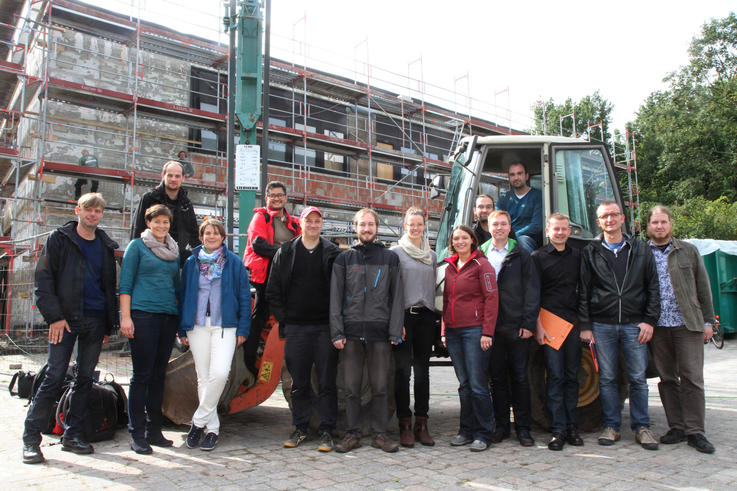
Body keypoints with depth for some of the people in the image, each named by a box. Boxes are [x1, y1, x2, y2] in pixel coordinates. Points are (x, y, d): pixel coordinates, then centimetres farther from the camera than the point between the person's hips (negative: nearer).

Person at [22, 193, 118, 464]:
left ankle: (72, 434, 18)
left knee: (85, 378, 7)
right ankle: (31, 438, 7)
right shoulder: (59, 239, 1)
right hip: (65, 319, -4)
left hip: (95, 320, 4)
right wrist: (54, 315, -13)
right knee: (55, 376, -6)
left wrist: (110, 324, 10)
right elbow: (43, 279, -4)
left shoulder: (106, 246, 12)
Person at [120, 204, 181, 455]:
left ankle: (154, 430, 17)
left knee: (159, 375, 9)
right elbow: (125, 284, -2)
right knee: (142, 375, -3)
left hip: (169, 316, 5)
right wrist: (126, 317, -10)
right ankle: (137, 434, 5)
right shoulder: (137, 246, 3)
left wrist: (181, 320, 16)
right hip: (143, 314, -5)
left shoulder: (174, 250, 17)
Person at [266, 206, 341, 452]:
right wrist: (283, 317, 2)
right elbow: (273, 290, 9)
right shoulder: (286, 252, 8)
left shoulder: (332, 253, 3)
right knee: (299, 382, 9)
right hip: (296, 327, 2)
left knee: (327, 381, 2)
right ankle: (300, 428, 22)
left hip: (325, 327, -1)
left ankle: (326, 431, 12)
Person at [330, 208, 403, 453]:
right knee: (352, 387, 5)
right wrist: (337, 332, -3)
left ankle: (380, 434, 16)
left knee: (380, 387, 5)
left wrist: (395, 332, -3)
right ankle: (352, 434, 16)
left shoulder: (390, 258, 10)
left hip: (380, 332, 0)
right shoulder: (344, 258, 10)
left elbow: (397, 297, 6)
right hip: (351, 331, 0)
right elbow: (335, 297, 6)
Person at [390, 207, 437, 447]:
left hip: (426, 316, 4)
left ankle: (421, 424, 12)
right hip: (404, 314, -4)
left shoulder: (432, 255, 16)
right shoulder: (395, 252, 2)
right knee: (403, 369, -4)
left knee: (422, 370, 6)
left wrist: (433, 314, 12)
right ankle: (405, 425, 4)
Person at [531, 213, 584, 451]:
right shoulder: (538, 257, 3)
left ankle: (572, 427, 15)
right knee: (555, 376, -4)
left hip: (573, 323, 4)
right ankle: (558, 430, 1)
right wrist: (538, 325, -9)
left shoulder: (577, 256, 14)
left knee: (572, 376, 7)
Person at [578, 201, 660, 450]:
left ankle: (641, 427, 17)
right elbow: (583, 292, 4)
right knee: (607, 378, 5)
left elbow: (653, 287, 7)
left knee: (638, 378, 4)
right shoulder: (590, 252, 6)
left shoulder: (640, 250, 9)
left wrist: (650, 320, -2)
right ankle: (611, 426, 16)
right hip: (602, 325, 0)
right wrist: (585, 325, -2)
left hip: (634, 324, 0)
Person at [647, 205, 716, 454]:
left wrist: (708, 321, 5)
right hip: (657, 326, 1)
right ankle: (676, 427, 16)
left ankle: (695, 431, 5)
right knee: (667, 378, 6)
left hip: (687, 324, 0)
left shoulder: (689, 251, 9)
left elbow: (703, 287, 11)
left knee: (692, 377, -2)